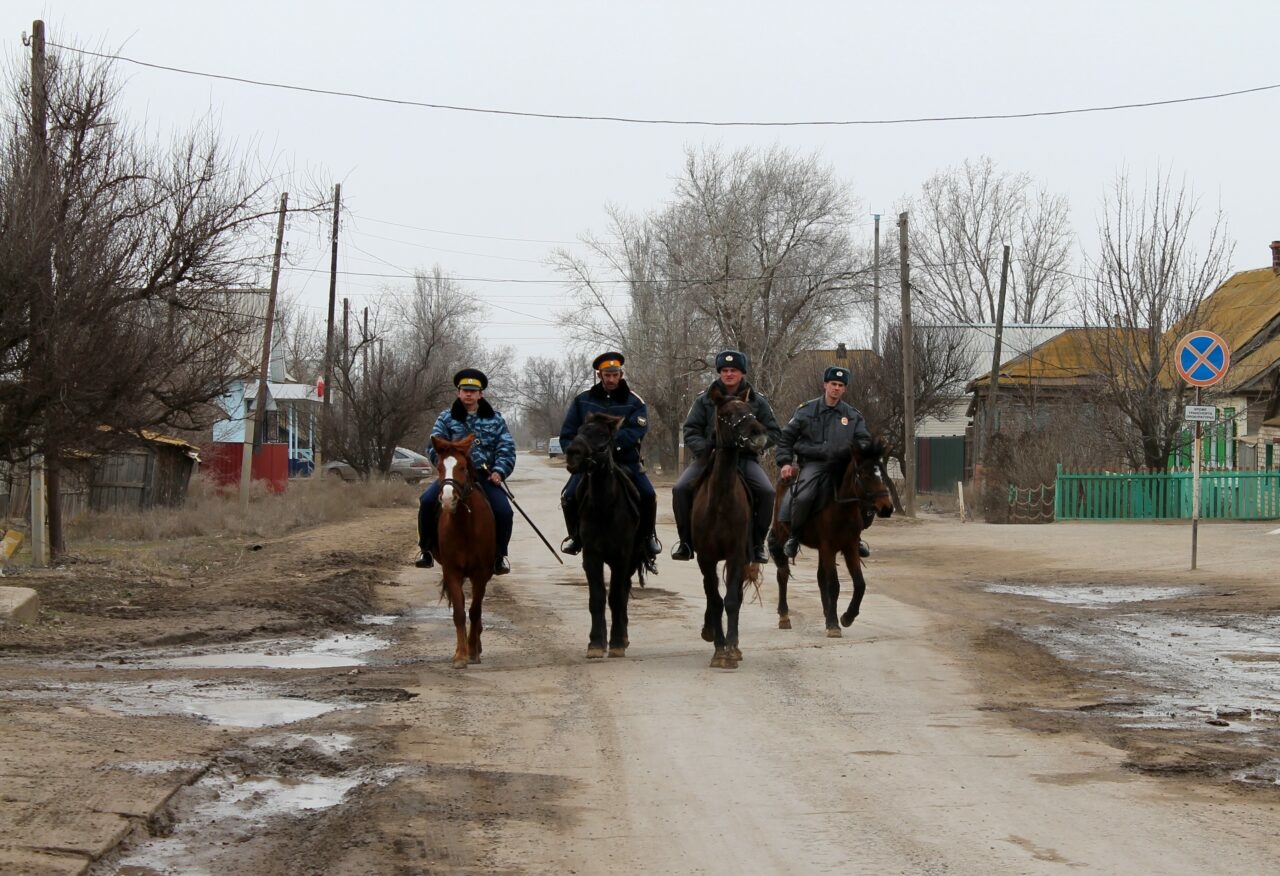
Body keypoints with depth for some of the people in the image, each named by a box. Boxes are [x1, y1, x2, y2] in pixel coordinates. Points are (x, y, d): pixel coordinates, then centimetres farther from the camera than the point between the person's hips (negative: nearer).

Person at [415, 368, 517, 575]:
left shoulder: (495, 419, 7)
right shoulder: (447, 417, 5)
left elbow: (506, 448, 3)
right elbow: (434, 446, 1)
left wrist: (499, 471, -13)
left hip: (485, 475, 0)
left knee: (504, 511, -20)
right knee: (427, 502, -24)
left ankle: (499, 556, 4)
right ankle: (426, 551, -7)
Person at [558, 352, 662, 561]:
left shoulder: (634, 402, 0)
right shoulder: (583, 401, 6)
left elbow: (636, 432, -16)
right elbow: (567, 435, 7)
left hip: (625, 461, -1)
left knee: (647, 495, -21)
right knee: (569, 497, -18)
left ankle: (648, 536, 4)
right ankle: (576, 537, 7)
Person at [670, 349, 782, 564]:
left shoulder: (757, 401, 6)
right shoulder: (705, 399, 6)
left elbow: (774, 433, 8)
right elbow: (691, 431, 4)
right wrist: (704, 450, -15)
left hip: (744, 458, -1)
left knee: (766, 492, -27)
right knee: (680, 489, -22)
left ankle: (757, 544, -11)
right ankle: (686, 541, -6)